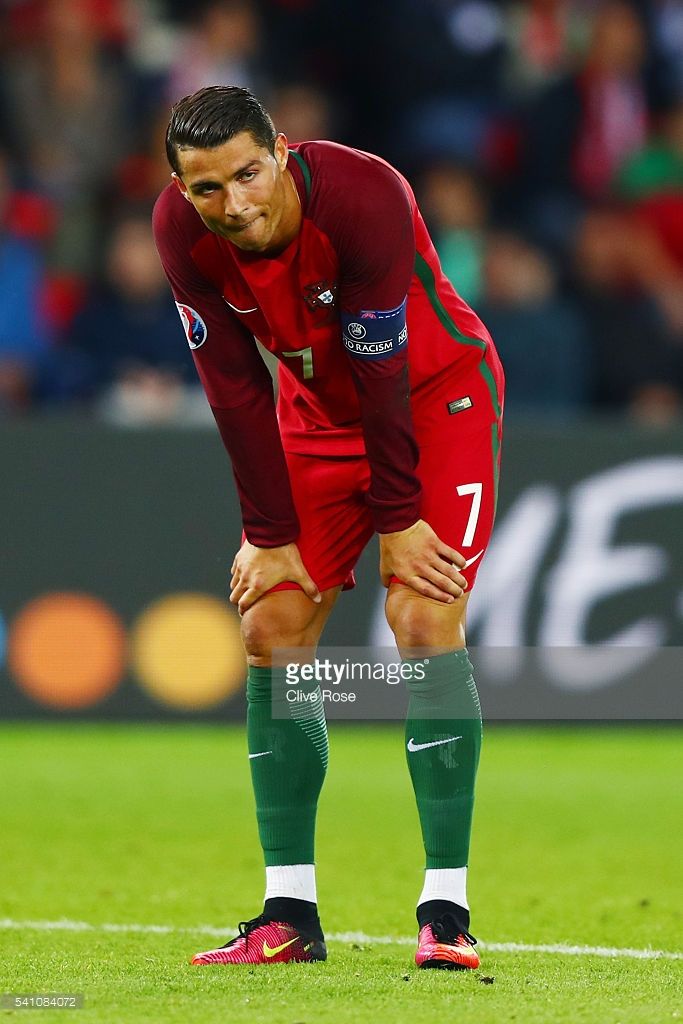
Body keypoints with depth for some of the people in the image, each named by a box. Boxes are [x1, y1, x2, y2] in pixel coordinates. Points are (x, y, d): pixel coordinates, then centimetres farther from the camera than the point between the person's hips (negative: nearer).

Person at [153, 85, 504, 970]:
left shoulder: (364, 195, -34)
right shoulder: (182, 231, -20)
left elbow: (382, 372, -27)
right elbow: (233, 385, -12)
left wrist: (397, 522, -20)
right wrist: (270, 533, -11)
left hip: (438, 391, -5)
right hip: (320, 407, 5)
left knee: (425, 623, -19)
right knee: (271, 626, -3)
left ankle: (446, 910, -16)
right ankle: (290, 916, 2)